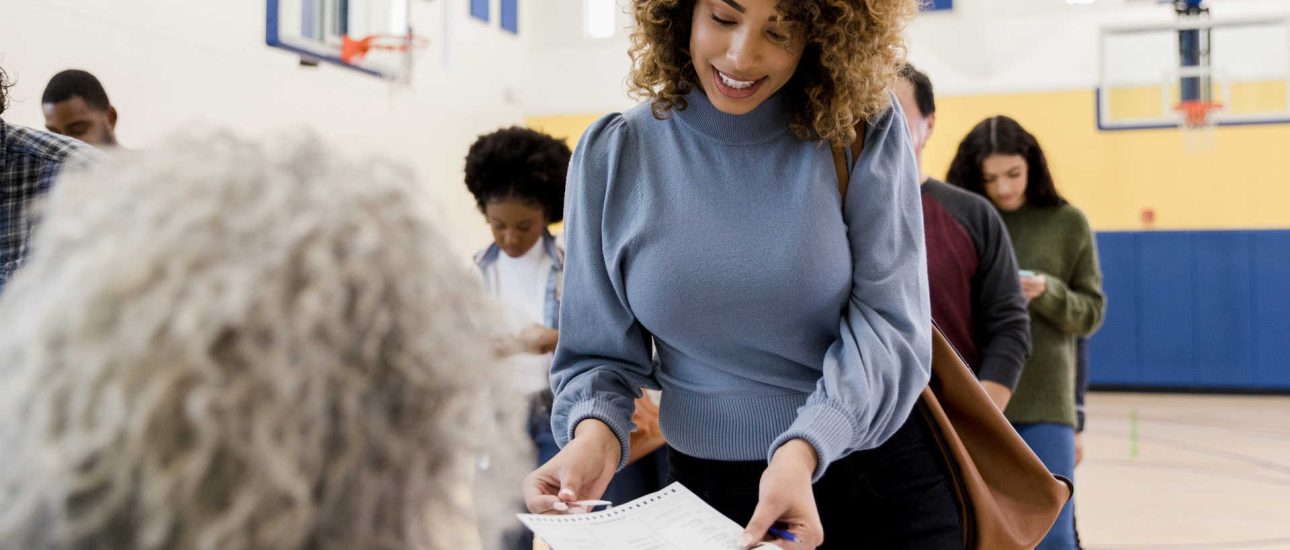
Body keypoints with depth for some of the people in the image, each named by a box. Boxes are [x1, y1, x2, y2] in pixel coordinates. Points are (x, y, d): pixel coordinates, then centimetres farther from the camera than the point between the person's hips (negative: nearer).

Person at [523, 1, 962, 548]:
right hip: (708, 489, 1)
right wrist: (595, 430, -23)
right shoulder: (614, 155, -6)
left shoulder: (861, 129, -10)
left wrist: (807, 448, -31)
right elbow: (599, 352, -2)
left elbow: (887, 322, -15)